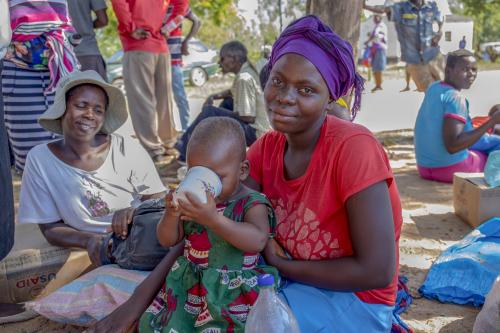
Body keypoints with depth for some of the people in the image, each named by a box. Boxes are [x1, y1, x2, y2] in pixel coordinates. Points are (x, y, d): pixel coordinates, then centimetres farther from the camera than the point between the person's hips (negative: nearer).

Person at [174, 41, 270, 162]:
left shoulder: (244, 79, -20)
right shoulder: (247, 70, 8)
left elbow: (249, 117, -23)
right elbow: (233, 92, 25)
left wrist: (229, 114, -7)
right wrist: (214, 96, 7)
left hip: (255, 132, -10)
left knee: (209, 111, -17)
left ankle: (184, 147, -3)